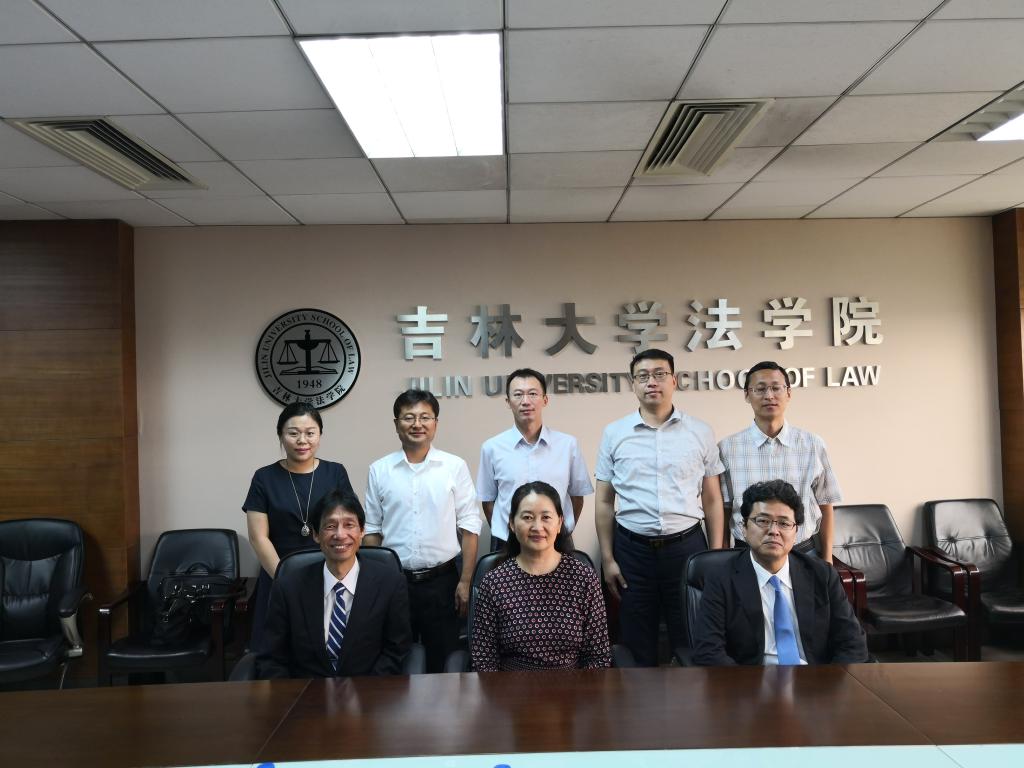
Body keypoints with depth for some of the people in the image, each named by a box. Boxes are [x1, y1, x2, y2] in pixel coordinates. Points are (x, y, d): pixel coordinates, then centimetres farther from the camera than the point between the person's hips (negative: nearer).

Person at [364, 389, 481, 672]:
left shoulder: (455, 467, -3)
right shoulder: (379, 470, 2)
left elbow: (469, 526, -1)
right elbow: (372, 530, 7)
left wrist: (466, 580, -5)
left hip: (442, 580, -1)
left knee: (443, 662, 9)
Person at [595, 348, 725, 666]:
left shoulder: (701, 433, 2)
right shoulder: (614, 434, 1)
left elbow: (712, 499, 5)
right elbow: (604, 501, 4)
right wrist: (607, 559, 1)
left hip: (687, 546, 0)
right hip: (632, 549, 0)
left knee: (692, 641, 11)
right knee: (637, 645, 12)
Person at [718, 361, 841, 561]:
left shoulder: (814, 446, -3)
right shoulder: (727, 448, -5)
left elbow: (824, 506, 5)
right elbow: (722, 510, 2)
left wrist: (827, 562, 6)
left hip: (803, 552, 1)